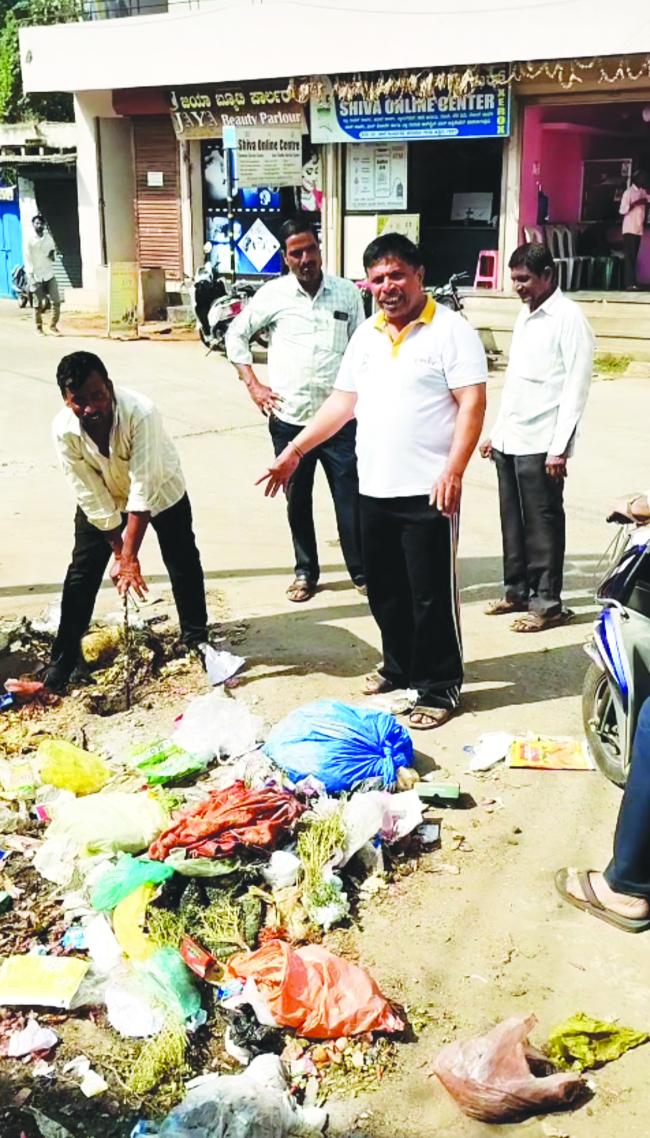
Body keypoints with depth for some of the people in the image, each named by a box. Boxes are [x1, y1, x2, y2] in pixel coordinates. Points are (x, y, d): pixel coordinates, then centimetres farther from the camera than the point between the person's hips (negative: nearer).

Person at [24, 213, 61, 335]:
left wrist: (53, 254, -7)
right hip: (37, 277, -4)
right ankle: (39, 328, 16)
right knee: (39, 305, 2)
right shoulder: (29, 241, -5)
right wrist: (31, 279, -16)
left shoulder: (48, 237, 8)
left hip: (50, 275, 4)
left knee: (56, 301, -4)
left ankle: (53, 325, 10)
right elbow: (28, 260, -8)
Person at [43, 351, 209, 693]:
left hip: (160, 490, -1)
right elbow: (92, 499, -23)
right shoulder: (63, 430, -30)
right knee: (82, 573, -1)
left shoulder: (141, 413, -39)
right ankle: (61, 662, 8)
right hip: (102, 495, 2)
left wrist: (129, 556, -39)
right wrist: (119, 552, -22)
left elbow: (144, 489, -38)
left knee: (184, 564, 4)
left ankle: (196, 642, 24)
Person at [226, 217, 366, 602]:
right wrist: (253, 385, 2)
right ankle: (306, 571, 26)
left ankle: (362, 570, 14)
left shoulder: (347, 292, 2)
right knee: (297, 500, 11)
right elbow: (237, 335, 9)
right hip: (289, 418, 0)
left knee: (351, 497, 1)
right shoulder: (273, 295, -2)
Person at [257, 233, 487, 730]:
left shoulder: (450, 330, -8)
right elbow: (343, 401, 17)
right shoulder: (366, 334, 13)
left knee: (431, 595, 1)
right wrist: (295, 450, 12)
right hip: (374, 489, 7)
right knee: (385, 591, 17)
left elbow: (472, 403, -14)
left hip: (427, 492, -7)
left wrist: (453, 471, -25)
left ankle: (440, 688, 14)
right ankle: (400, 668, 35)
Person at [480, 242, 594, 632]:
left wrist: (559, 448, -17)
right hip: (509, 440, 8)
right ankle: (517, 591, 25)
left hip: (540, 444, -8)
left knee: (543, 524, -1)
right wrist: (496, 431, 17)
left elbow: (576, 388, -13)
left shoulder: (569, 318, -9)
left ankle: (548, 604, 7)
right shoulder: (525, 316, 16)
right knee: (513, 522, 13)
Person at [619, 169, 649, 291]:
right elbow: (622, 210, -14)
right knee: (629, 257, -11)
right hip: (630, 229, -7)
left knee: (634, 257, 6)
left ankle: (631, 283, 6)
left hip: (639, 229, 7)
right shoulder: (628, 192, -8)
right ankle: (630, 283, -16)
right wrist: (635, 203, -25)